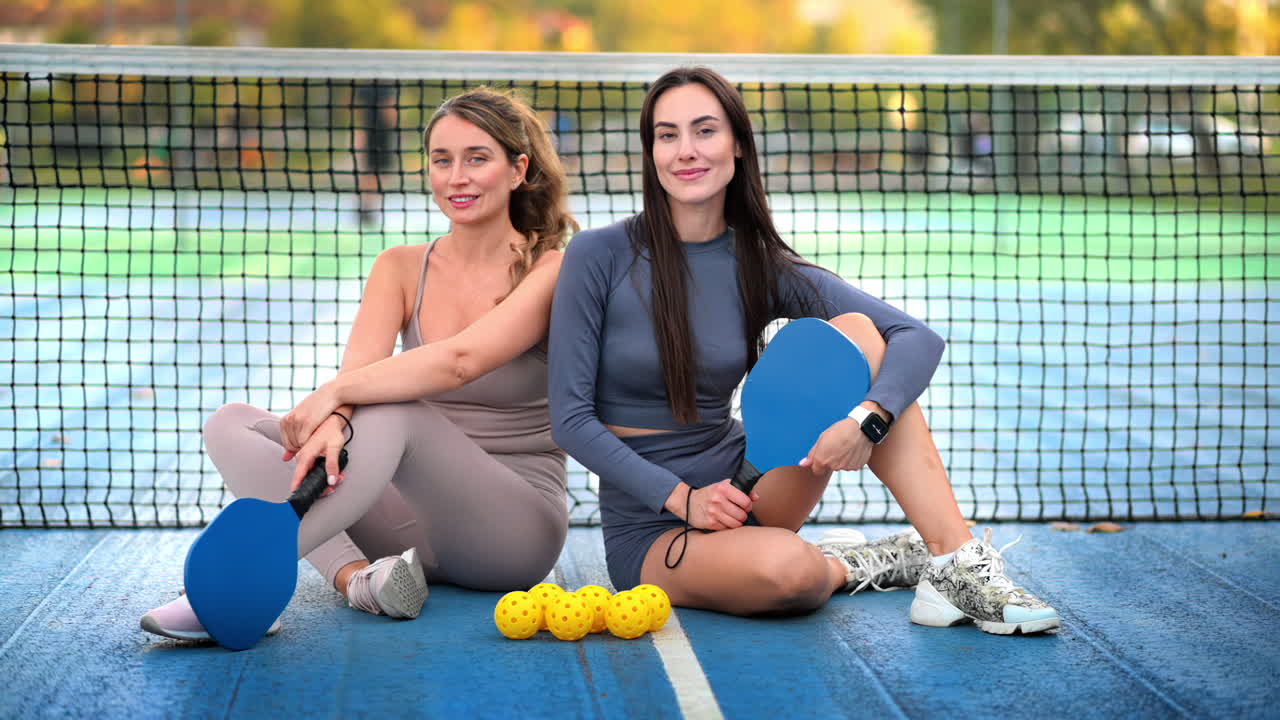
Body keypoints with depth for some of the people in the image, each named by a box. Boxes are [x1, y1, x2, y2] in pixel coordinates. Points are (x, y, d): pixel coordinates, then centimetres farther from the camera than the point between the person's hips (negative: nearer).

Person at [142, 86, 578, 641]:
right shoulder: (401, 268, 8)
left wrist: (335, 393, -29)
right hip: (421, 521, 6)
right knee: (232, 424, -8)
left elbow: (459, 360, -25)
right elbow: (358, 370, -11)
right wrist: (334, 420, -33)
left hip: (517, 528, -6)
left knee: (391, 412, -34)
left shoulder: (551, 271, -7)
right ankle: (357, 577, -31)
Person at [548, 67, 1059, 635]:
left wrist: (867, 417, -29)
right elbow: (570, 419, -11)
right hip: (651, 529, -4)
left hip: (746, 494, 4)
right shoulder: (600, 256, -10)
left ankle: (957, 562, -21)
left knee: (853, 332, -17)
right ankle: (856, 565, -1)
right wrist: (681, 497, -20)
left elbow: (920, 338, -9)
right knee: (787, 569, -38)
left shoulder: (761, 267, -1)